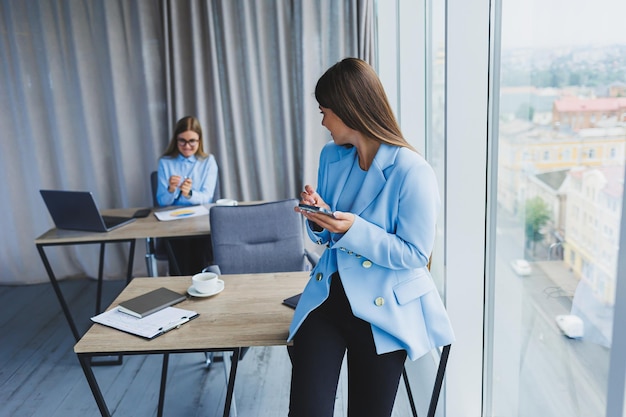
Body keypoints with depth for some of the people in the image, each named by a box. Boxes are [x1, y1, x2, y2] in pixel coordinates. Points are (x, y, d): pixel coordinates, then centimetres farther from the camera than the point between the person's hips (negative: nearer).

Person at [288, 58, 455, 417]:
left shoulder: (413, 171, -17)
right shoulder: (331, 157, 4)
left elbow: (415, 254, -14)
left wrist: (354, 230, -26)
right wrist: (320, 220, -11)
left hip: (384, 310, -4)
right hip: (328, 298, 5)